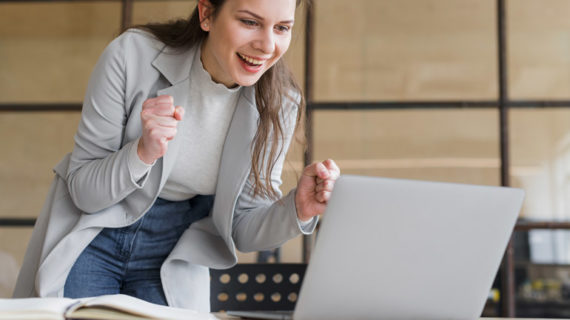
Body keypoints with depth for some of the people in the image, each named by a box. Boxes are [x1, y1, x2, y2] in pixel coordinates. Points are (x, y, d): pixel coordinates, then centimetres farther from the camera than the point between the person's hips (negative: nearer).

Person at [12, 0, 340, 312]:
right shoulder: (132, 56, -22)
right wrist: (143, 152, -35)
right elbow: (82, 190, -15)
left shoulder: (280, 104, -15)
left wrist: (298, 209, -29)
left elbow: (243, 230, -8)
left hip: (172, 263, 2)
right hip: (90, 243, -1)